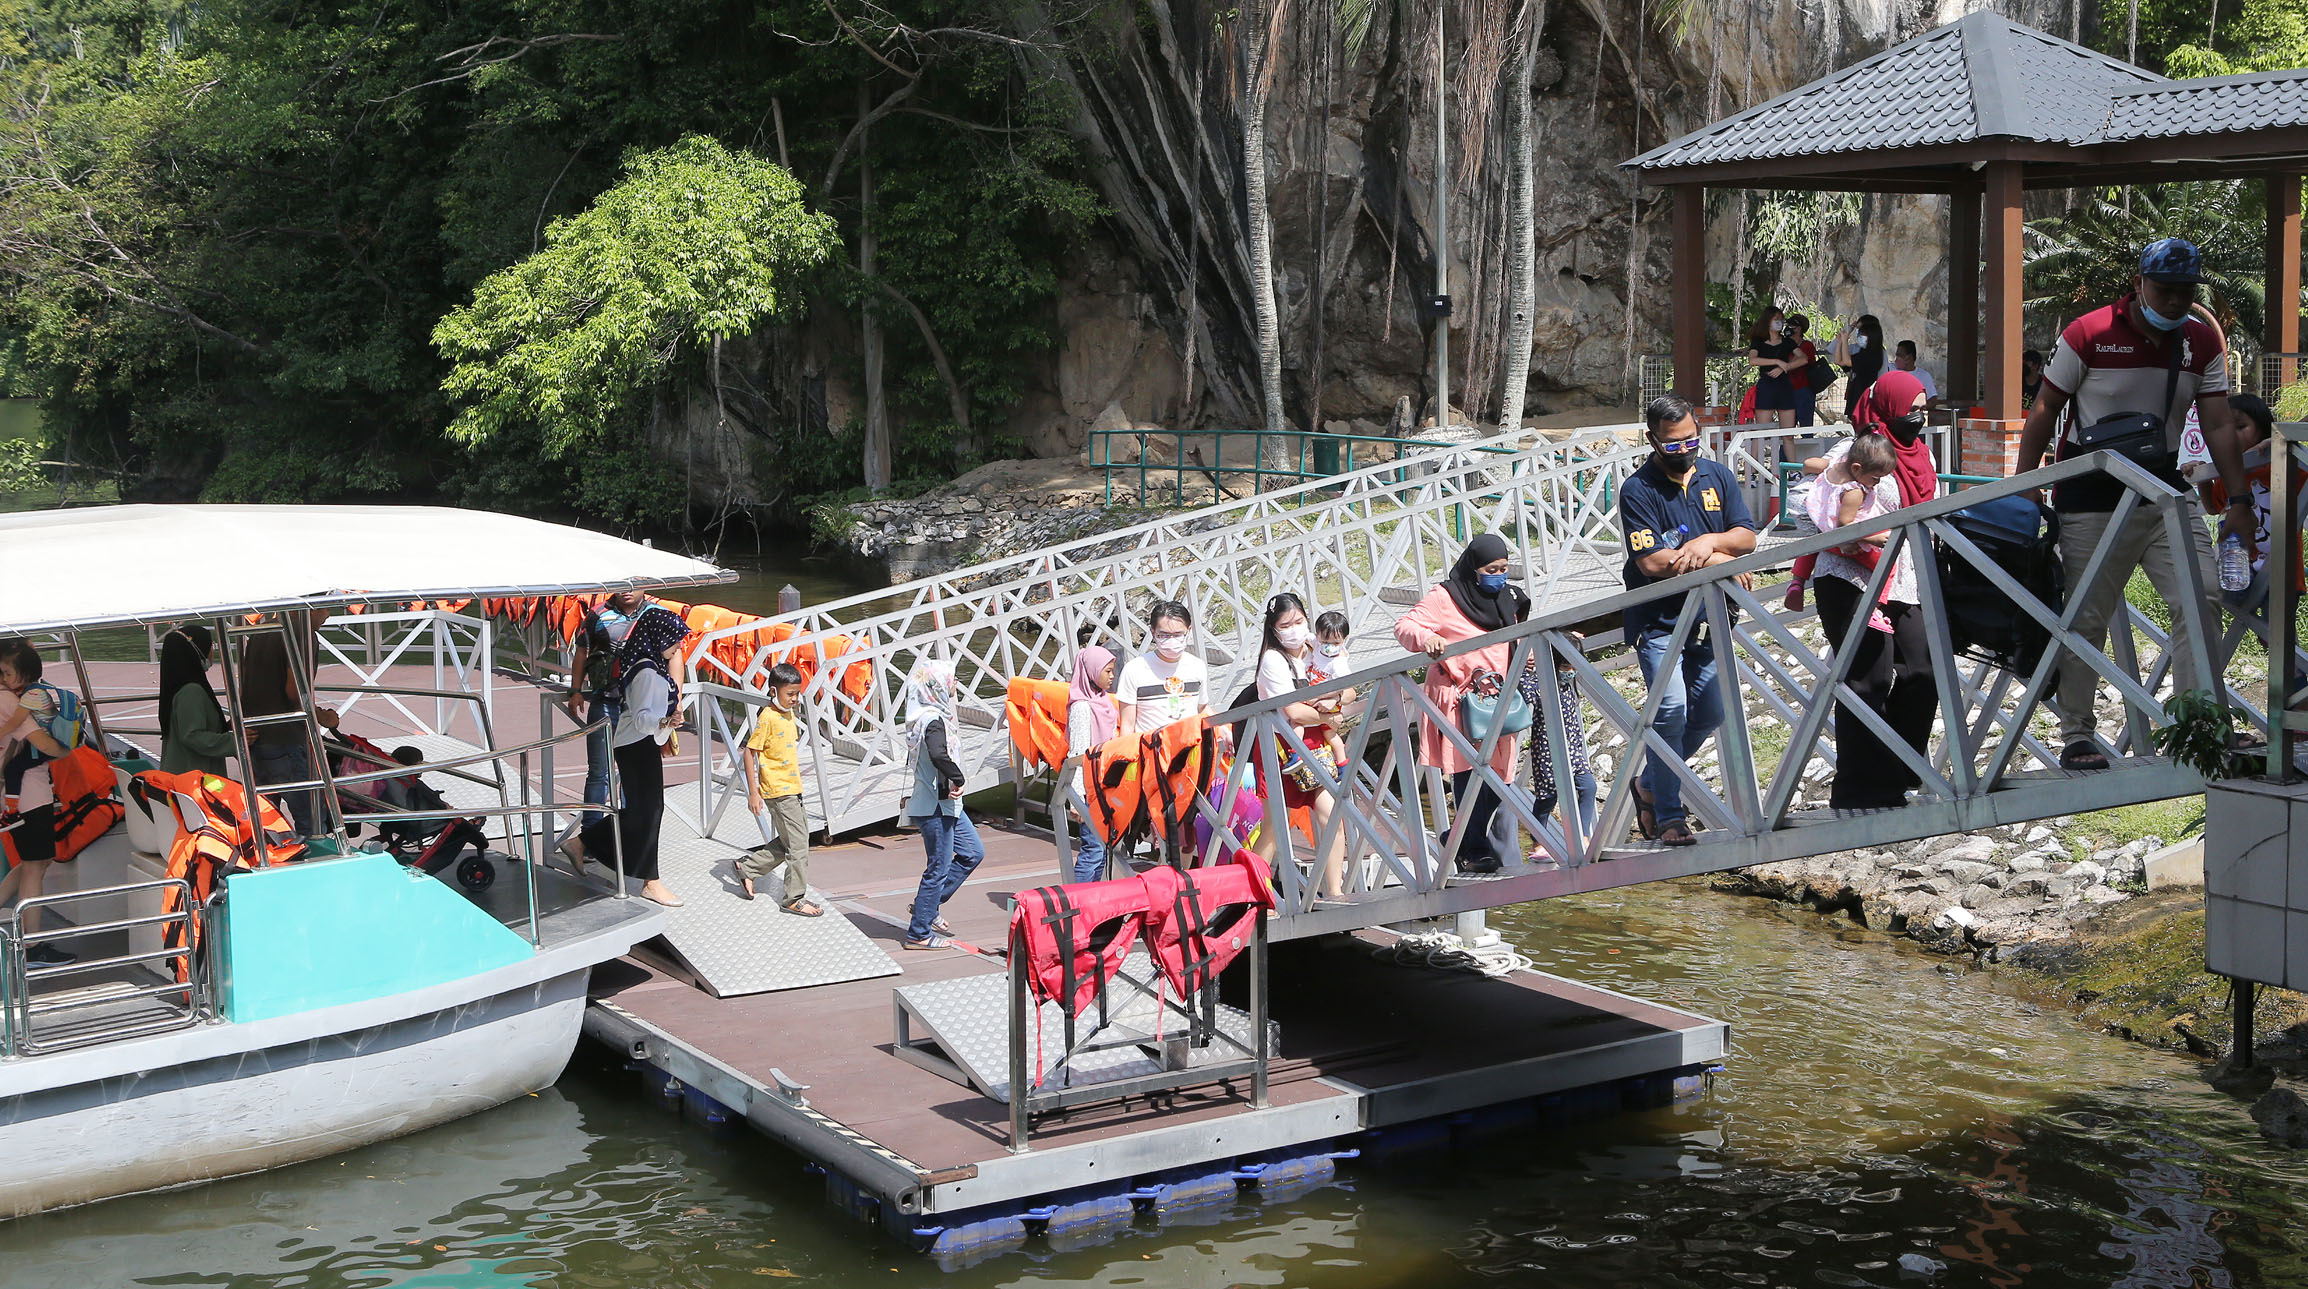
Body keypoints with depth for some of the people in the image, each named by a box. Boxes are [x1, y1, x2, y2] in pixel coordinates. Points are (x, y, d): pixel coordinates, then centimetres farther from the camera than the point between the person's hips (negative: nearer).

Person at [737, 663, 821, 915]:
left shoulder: (790, 715, 10)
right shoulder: (767, 717, -15)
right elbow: (751, 751, -15)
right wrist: (752, 792, -15)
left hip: (792, 788, 9)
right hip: (778, 790, -9)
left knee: (788, 841, 14)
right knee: (798, 843, -6)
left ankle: (747, 867, 27)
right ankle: (794, 899, 3)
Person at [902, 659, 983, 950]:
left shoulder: (927, 716, 10)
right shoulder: (933, 721, -21)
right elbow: (938, 754, -40)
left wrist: (951, 786, 2)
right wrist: (957, 779, -24)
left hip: (945, 803, 10)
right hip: (935, 807, -10)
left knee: (973, 852, 19)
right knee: (938, 868, 0)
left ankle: (927, 906, 25)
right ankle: (919, 934, 11)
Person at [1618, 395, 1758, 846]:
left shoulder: (1717, 476, 8)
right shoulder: (1638, 490, -9)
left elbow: (1746, 537, 2)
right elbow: (1651, 561, -17)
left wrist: (1708, 541, -19)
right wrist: (1717, 559, -12)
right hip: (1658, 621, -6)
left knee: (1710, 713, 7)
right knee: (1671, 709, -17)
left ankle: (1650, 783, 29)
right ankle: (1668, 817, -9)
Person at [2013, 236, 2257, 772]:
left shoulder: (2202, 342, 3)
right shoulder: (2087, 335, -9)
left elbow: (2218, 424, 3)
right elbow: (2044, 413, -3)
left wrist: (2239, 500, -4)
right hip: (2092, 496, -4)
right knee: (2085, 618, -1)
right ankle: (2077, 736, 10)